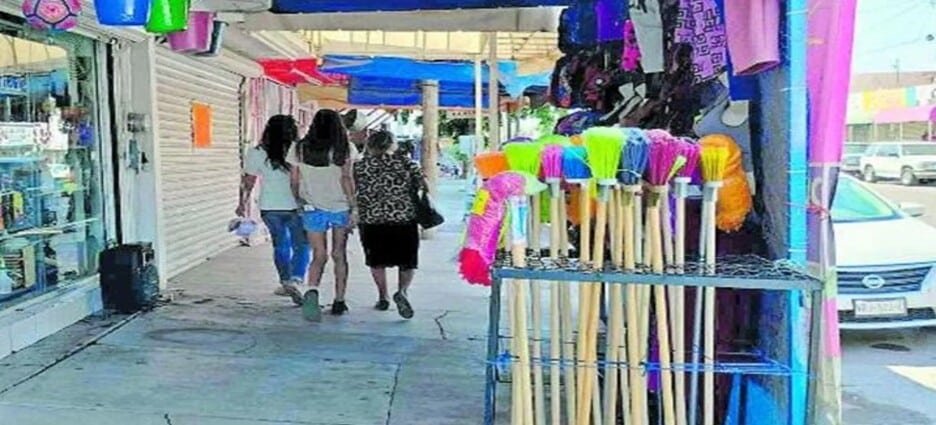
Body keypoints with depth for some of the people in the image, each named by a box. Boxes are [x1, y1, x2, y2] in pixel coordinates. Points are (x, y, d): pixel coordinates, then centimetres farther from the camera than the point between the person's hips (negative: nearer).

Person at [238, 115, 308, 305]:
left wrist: (243, 203, 13)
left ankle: (285, 282, 23)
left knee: (281, 245, 16)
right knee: (301, 245, 7)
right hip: (295, 207, -2)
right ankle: (295, 280, -10)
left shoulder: (257, 154, -4)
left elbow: (248, 182, 2)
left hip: (270, 208, 2)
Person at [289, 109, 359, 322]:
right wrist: (354, 208, -9)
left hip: (312, 208, 1)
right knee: (339, 255, 11)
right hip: (340, 207, -1)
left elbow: (295, 181, 6)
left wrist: (299, 203, 20)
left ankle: (312, 291, -23)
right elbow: (346, 179, -11)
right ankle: (339, 301, 16)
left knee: (319, 255, 3)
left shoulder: (299, 148, 3)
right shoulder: (345, 148, -3)